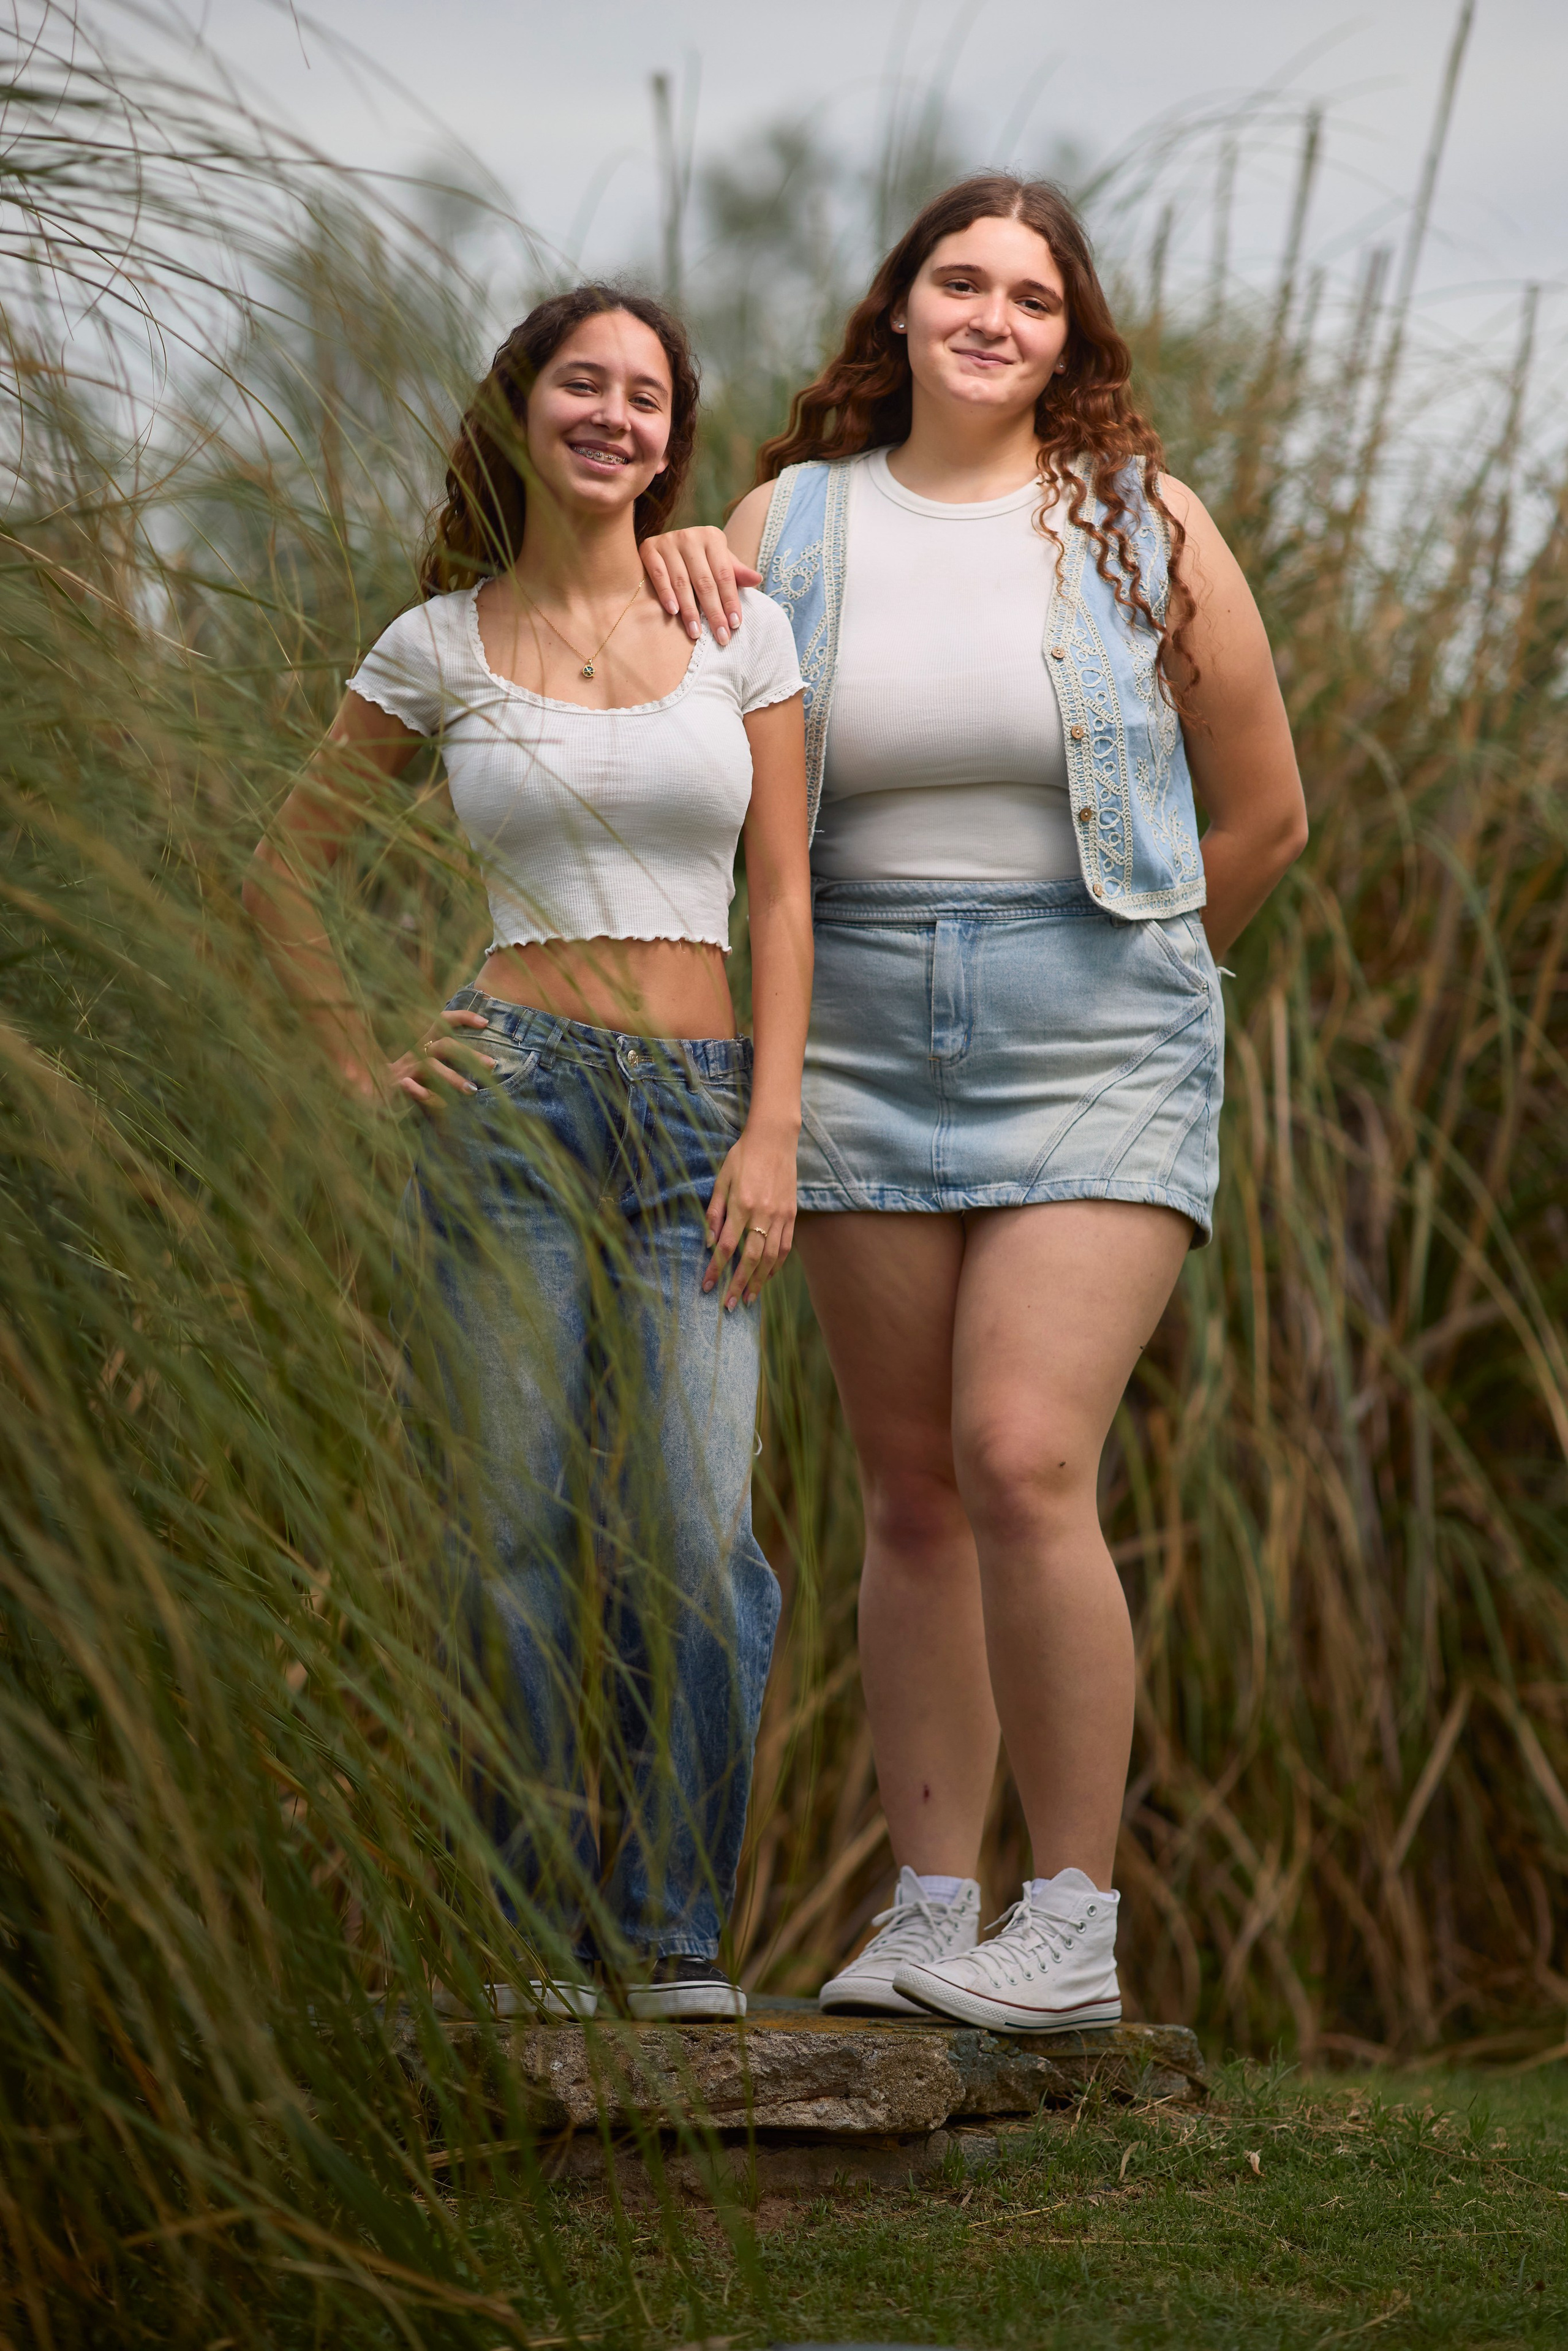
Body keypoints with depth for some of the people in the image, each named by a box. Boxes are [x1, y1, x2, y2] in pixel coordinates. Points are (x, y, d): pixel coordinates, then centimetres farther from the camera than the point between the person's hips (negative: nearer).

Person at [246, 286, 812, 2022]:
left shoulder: (742, 626, 8)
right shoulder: (438, 648, 7)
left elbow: (781, 900, 6)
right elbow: (280, 873, 15)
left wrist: (773, 1130, -3)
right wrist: (362, 1062, 5)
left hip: (701, 1114, 1)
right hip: (509, 1101, 0)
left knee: (695, 1537, -10)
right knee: (518, 1538, -3)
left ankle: (679, 1933, 3)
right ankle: (544, 1933, 8)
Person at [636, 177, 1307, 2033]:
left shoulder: (1140, 521, 2)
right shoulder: (795, 522, 8)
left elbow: (1264, 814, 8)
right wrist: (667, 568, 2)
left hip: (1092, 1043, -3)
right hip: (861, 1045, 3)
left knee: (1023, 1462, -16)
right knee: (912, 1489, 5)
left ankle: (1074, 1928, -7)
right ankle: (930, 1911, 12)